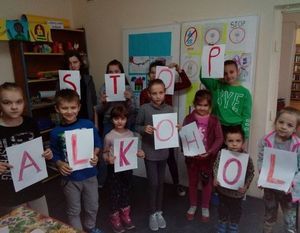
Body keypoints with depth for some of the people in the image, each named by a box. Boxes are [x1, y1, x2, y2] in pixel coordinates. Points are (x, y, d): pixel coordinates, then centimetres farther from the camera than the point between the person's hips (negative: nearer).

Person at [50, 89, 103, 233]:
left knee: (92, 207, 21)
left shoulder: (88, 125, -10)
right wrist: (60, 164, -20)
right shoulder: (56, 132, -10)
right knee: (73, 211, 17)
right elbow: (55, 155, -1)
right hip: (70, 178, -1)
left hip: (90, 175, 2)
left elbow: (97, 144, 2)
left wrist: (95, 155, -16)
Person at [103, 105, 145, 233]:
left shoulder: (130, 134, -5)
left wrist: (138, 153, -12)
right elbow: (105, 153, -6)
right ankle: (115, 219, 33)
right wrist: (108, 159, -26)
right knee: (115, 193, 11)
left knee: (126, 191, 19)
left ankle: (125, 216, 41)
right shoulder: (109, 136, -15)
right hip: (114, 168, -3)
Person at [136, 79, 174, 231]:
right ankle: (153, 214, 26)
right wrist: (144, 129, -22)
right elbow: (136, 126, -3)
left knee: (161, 182, 16)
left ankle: (159, 212, 35)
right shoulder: (144, 109, -12)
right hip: (149, 151, -3)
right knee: (153, 183, 4)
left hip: (163, 151, 3)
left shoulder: (169, 109, -3)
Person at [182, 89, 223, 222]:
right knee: (192, 182, 16)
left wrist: (210, 151, -20)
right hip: (192, 156, 1)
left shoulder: (214, 120, -7)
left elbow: (219, 138, -7)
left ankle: (205, 207, 36)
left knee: (207, 182, 15)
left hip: (208, 157, 0)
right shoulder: (189, 119, -6)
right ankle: (193, 206, 37)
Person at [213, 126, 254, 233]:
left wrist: (245, 186, -21)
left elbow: (251, 173, -12)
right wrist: (216, 178, -14)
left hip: (238, 191, -2)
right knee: (222, 209, 22)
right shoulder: (222, 154, -15)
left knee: (236, 210, 21)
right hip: (222, 188, 2)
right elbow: (216, 166, -2)